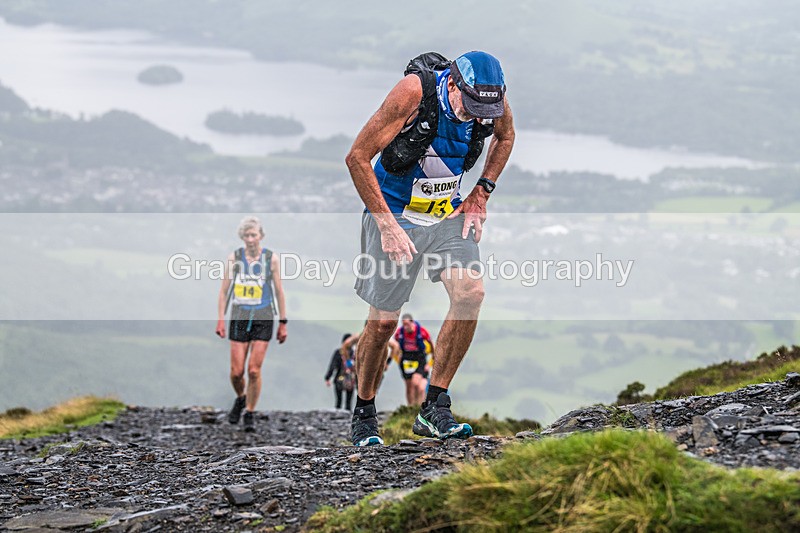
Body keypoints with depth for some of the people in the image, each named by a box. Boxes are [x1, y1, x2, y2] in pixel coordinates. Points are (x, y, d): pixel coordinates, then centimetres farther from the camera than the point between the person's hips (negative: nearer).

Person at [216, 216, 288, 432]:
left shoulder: (271, 259, 1)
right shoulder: (234, 258, 3)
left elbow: (279, 292, 6)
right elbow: (224, 291, 6)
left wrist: (283, 323, 4)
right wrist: (220, 319, -3)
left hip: (263, 319, -1)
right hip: (239, 319, 1)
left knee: (254, 370, -7)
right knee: (236, 372, -1)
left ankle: (250, 414, 6)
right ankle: (241, 399, 30)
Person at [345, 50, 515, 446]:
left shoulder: (491, 96, -13)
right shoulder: (415, 91, -27)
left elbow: (505, 136, 13)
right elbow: (358, 157, -22)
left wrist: (481, 195, 2)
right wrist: (387, 225, -24)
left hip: (448, 214, 4)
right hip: (395, 213, -3)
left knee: (470, 293, -20)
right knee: (383, 320, -1)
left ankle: (434, 409, -11)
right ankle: (363, 414, 23)